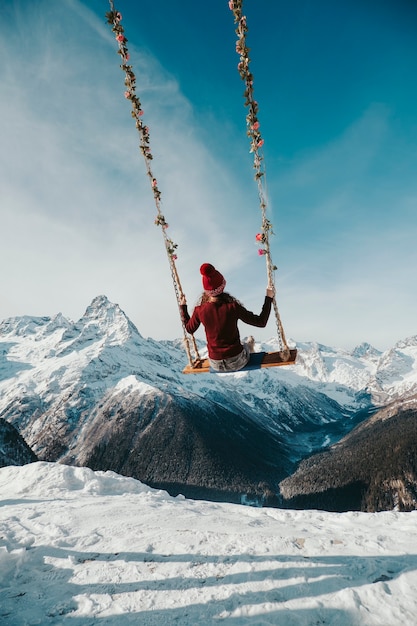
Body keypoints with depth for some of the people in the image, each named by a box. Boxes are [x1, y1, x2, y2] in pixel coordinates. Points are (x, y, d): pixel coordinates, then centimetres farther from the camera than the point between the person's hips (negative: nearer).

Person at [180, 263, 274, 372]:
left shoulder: (200, 310, -13)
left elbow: (189, 329, 8)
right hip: (237, 363, -2)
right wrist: (269, 298, -4)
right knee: (246, 346, 35)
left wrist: (183, 307, 18)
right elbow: (261, 322, -13)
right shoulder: (232, 307, -22)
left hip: (216, 365, 2)